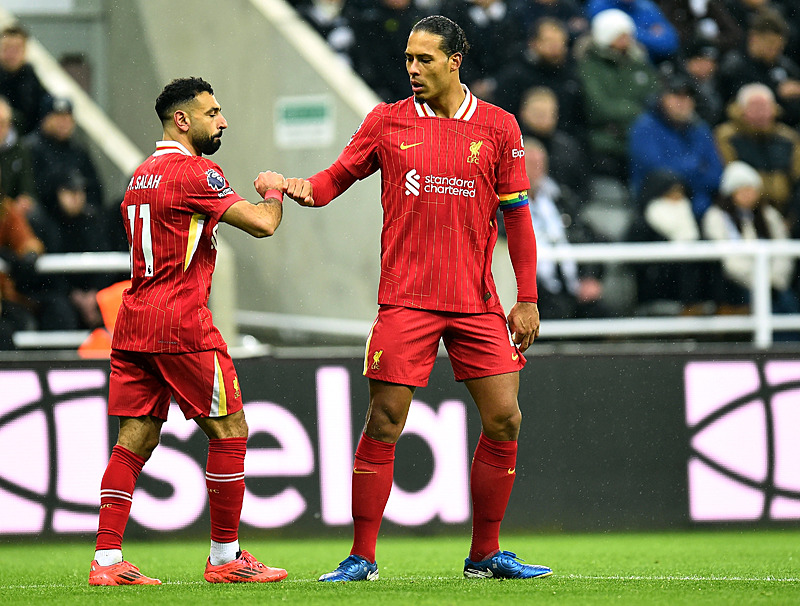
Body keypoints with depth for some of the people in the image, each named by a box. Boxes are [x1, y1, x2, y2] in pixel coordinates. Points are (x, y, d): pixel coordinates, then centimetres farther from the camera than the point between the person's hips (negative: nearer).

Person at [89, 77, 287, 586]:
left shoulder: (141, 176, 17)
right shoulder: (194, 174, -11)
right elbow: (262, 224, -15)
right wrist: (273, 192, 5)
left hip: (133, 324, 8)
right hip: (180, 325, -8)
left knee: (136, 439, 5)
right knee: (229, 430, 1)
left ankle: (107, 559, -2)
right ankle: (225, 557, 4)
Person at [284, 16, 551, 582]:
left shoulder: (498, 127, 5)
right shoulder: (387, 121, 4)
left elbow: (516, 214, 7)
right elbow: (340, 175, 12)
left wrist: (527, 299, 3)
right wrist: (308, 189, -12)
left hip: (478, 302, 2)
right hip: (405, 299, -1)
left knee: (504, 421, -1)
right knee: (383, 425, -5)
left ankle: (485, 555, 12)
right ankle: (362, 558, 2)